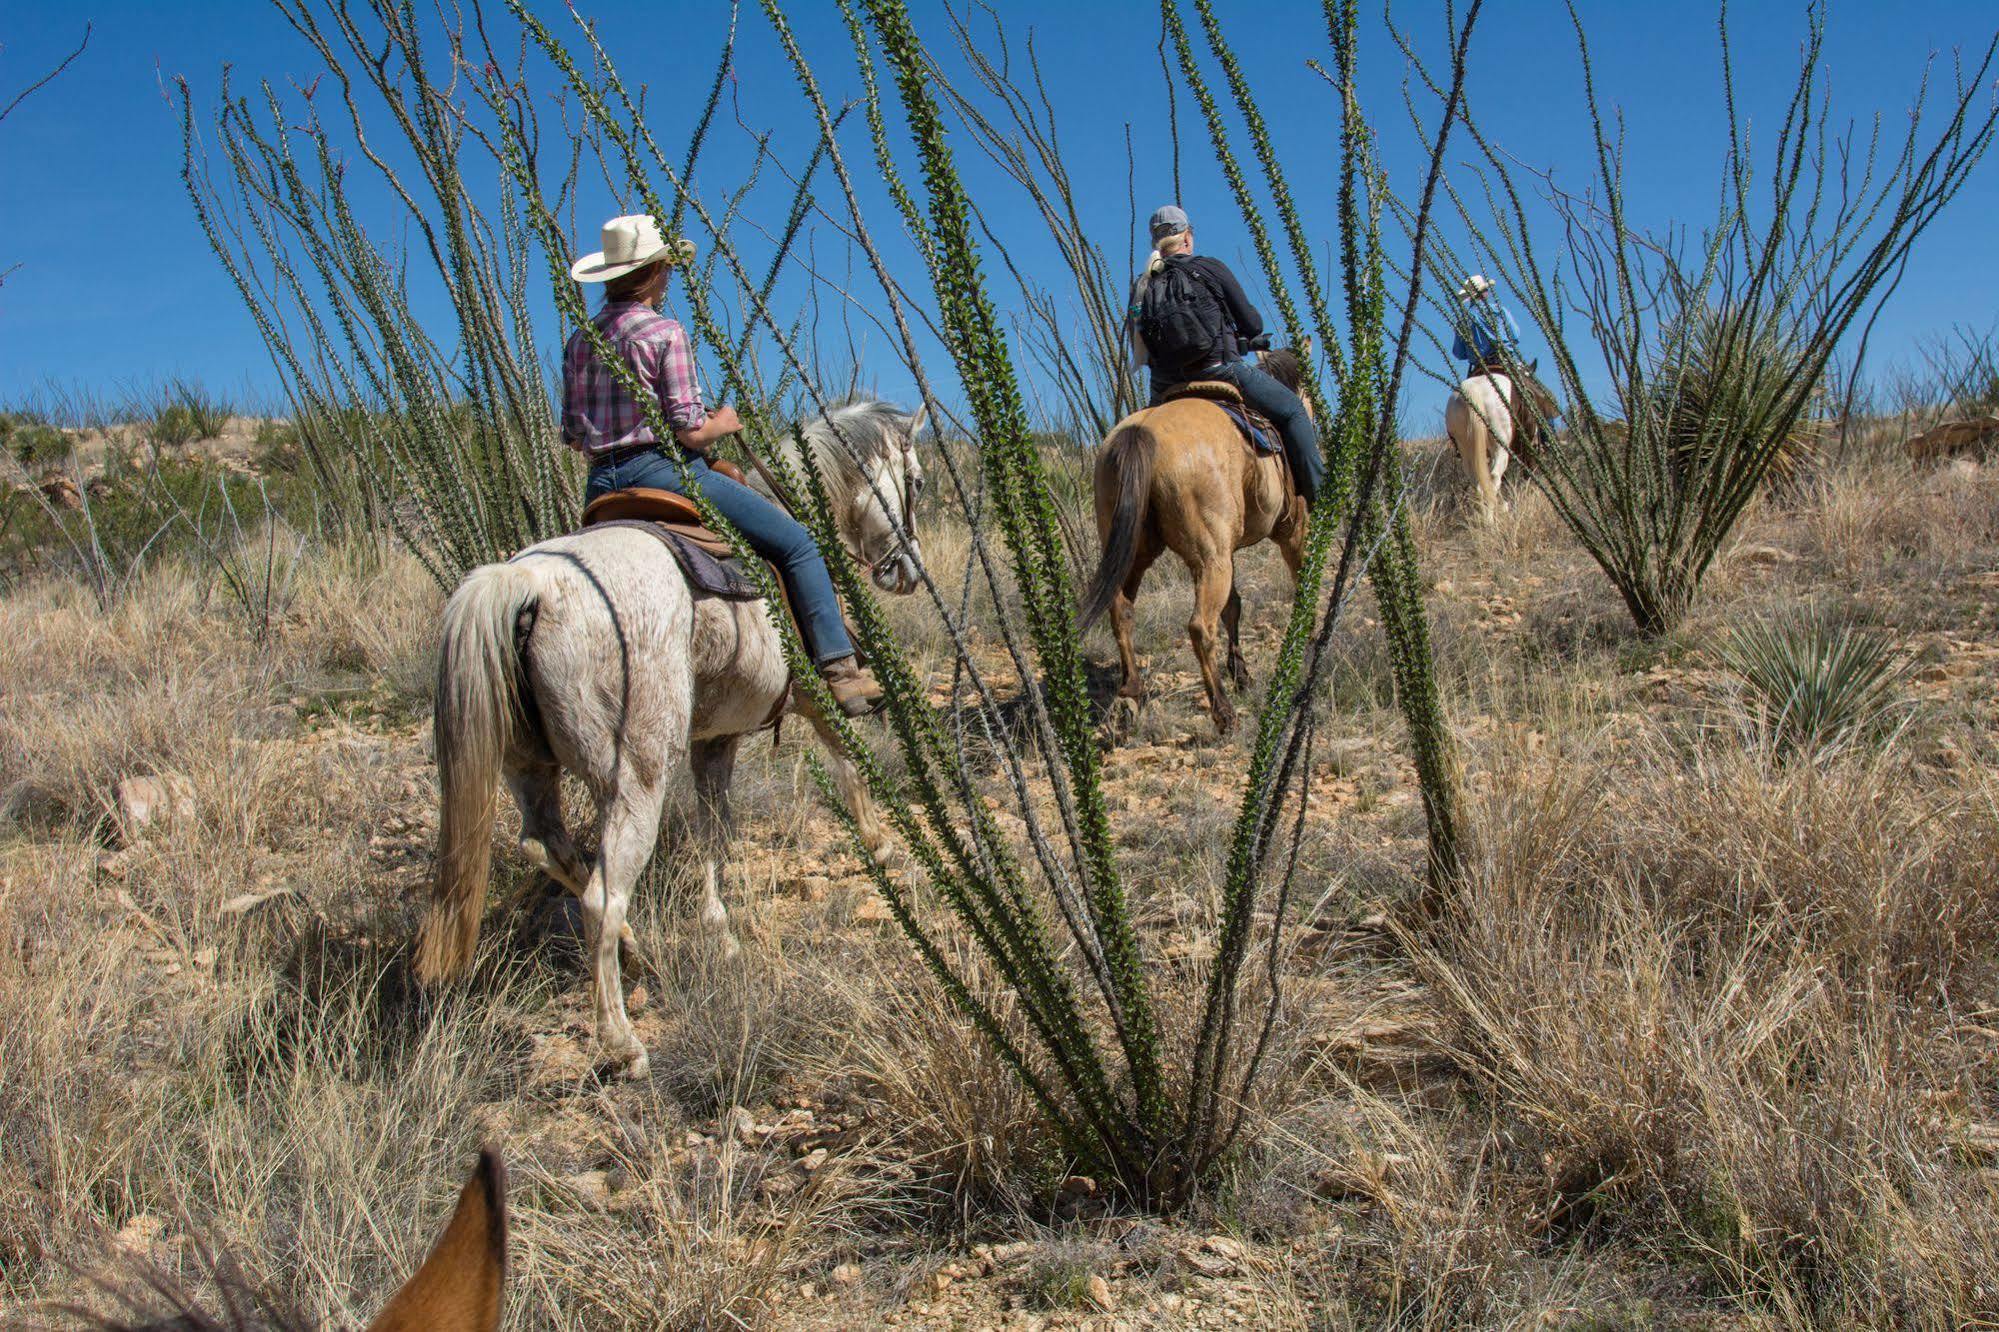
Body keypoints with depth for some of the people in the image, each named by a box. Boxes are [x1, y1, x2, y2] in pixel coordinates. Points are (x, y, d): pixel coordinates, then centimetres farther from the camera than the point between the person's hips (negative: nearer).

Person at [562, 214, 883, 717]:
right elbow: (689, 431, -14)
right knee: (797, 543, -2)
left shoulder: (579, 341, 10)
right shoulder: (664, 333, -10)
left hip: (602, 486, 8)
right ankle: (839, 670, -9)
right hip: (664, 470, -7)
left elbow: (573, 435, 13)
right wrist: (724, 424, 6)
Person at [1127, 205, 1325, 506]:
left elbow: (1140, 353, 9)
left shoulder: (1141, 288, 5)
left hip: (1166, 387, 5)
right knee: (1293, 410, 12)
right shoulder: (1210, 268, -5)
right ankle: (1314, 489, 10)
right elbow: (1252, 325, -3)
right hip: (1221, 370, -4)